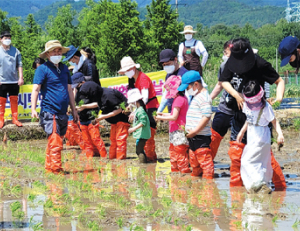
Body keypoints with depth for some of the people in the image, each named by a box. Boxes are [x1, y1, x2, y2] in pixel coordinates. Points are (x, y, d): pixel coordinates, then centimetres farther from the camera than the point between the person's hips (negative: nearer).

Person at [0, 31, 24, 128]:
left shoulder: (15, 51, 5)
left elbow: (19, 65, 7)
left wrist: (21, 77, 0)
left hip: (14, 81, 2)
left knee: (14, 101, 8)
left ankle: (15, 119, 15)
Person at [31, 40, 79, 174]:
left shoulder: (64, 68, 15)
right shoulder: (43, 69, -4)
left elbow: (69, 90, 21)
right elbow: (35, 89, -9)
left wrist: (74, 110, 22)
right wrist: (33, 109, -20)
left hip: (63, 113, 6)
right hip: (49, 112, -6)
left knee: (53, 143, 13)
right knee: (55, 143, -13)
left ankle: (49, 167, 22)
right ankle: (56, 169, -12)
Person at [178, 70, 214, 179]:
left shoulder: (203, 97, -15)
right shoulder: (196, 96, 18)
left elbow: (207, 116, -23)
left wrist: (195, 131, -23)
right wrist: (187, 128, 18)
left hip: (201, 136, -11)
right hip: (193, 137, 11)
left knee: (204, 159, -9)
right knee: (194, 159, 20)